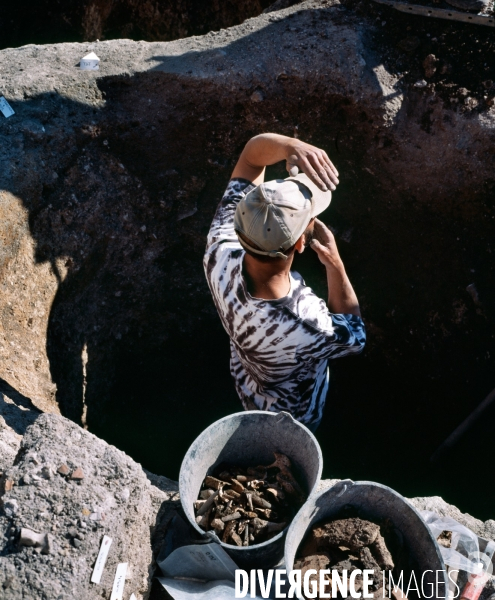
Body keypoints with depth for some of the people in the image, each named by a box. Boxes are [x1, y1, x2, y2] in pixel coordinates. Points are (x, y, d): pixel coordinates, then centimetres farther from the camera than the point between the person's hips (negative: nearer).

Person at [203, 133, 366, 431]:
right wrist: (334, 262, -31)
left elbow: (252, 155, -27)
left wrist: (287, 145, -48)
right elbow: (354, 336, -22)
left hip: (247, 383, 4)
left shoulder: (220, 255, -39)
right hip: (291, 417, -3)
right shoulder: (306, 327, -50)